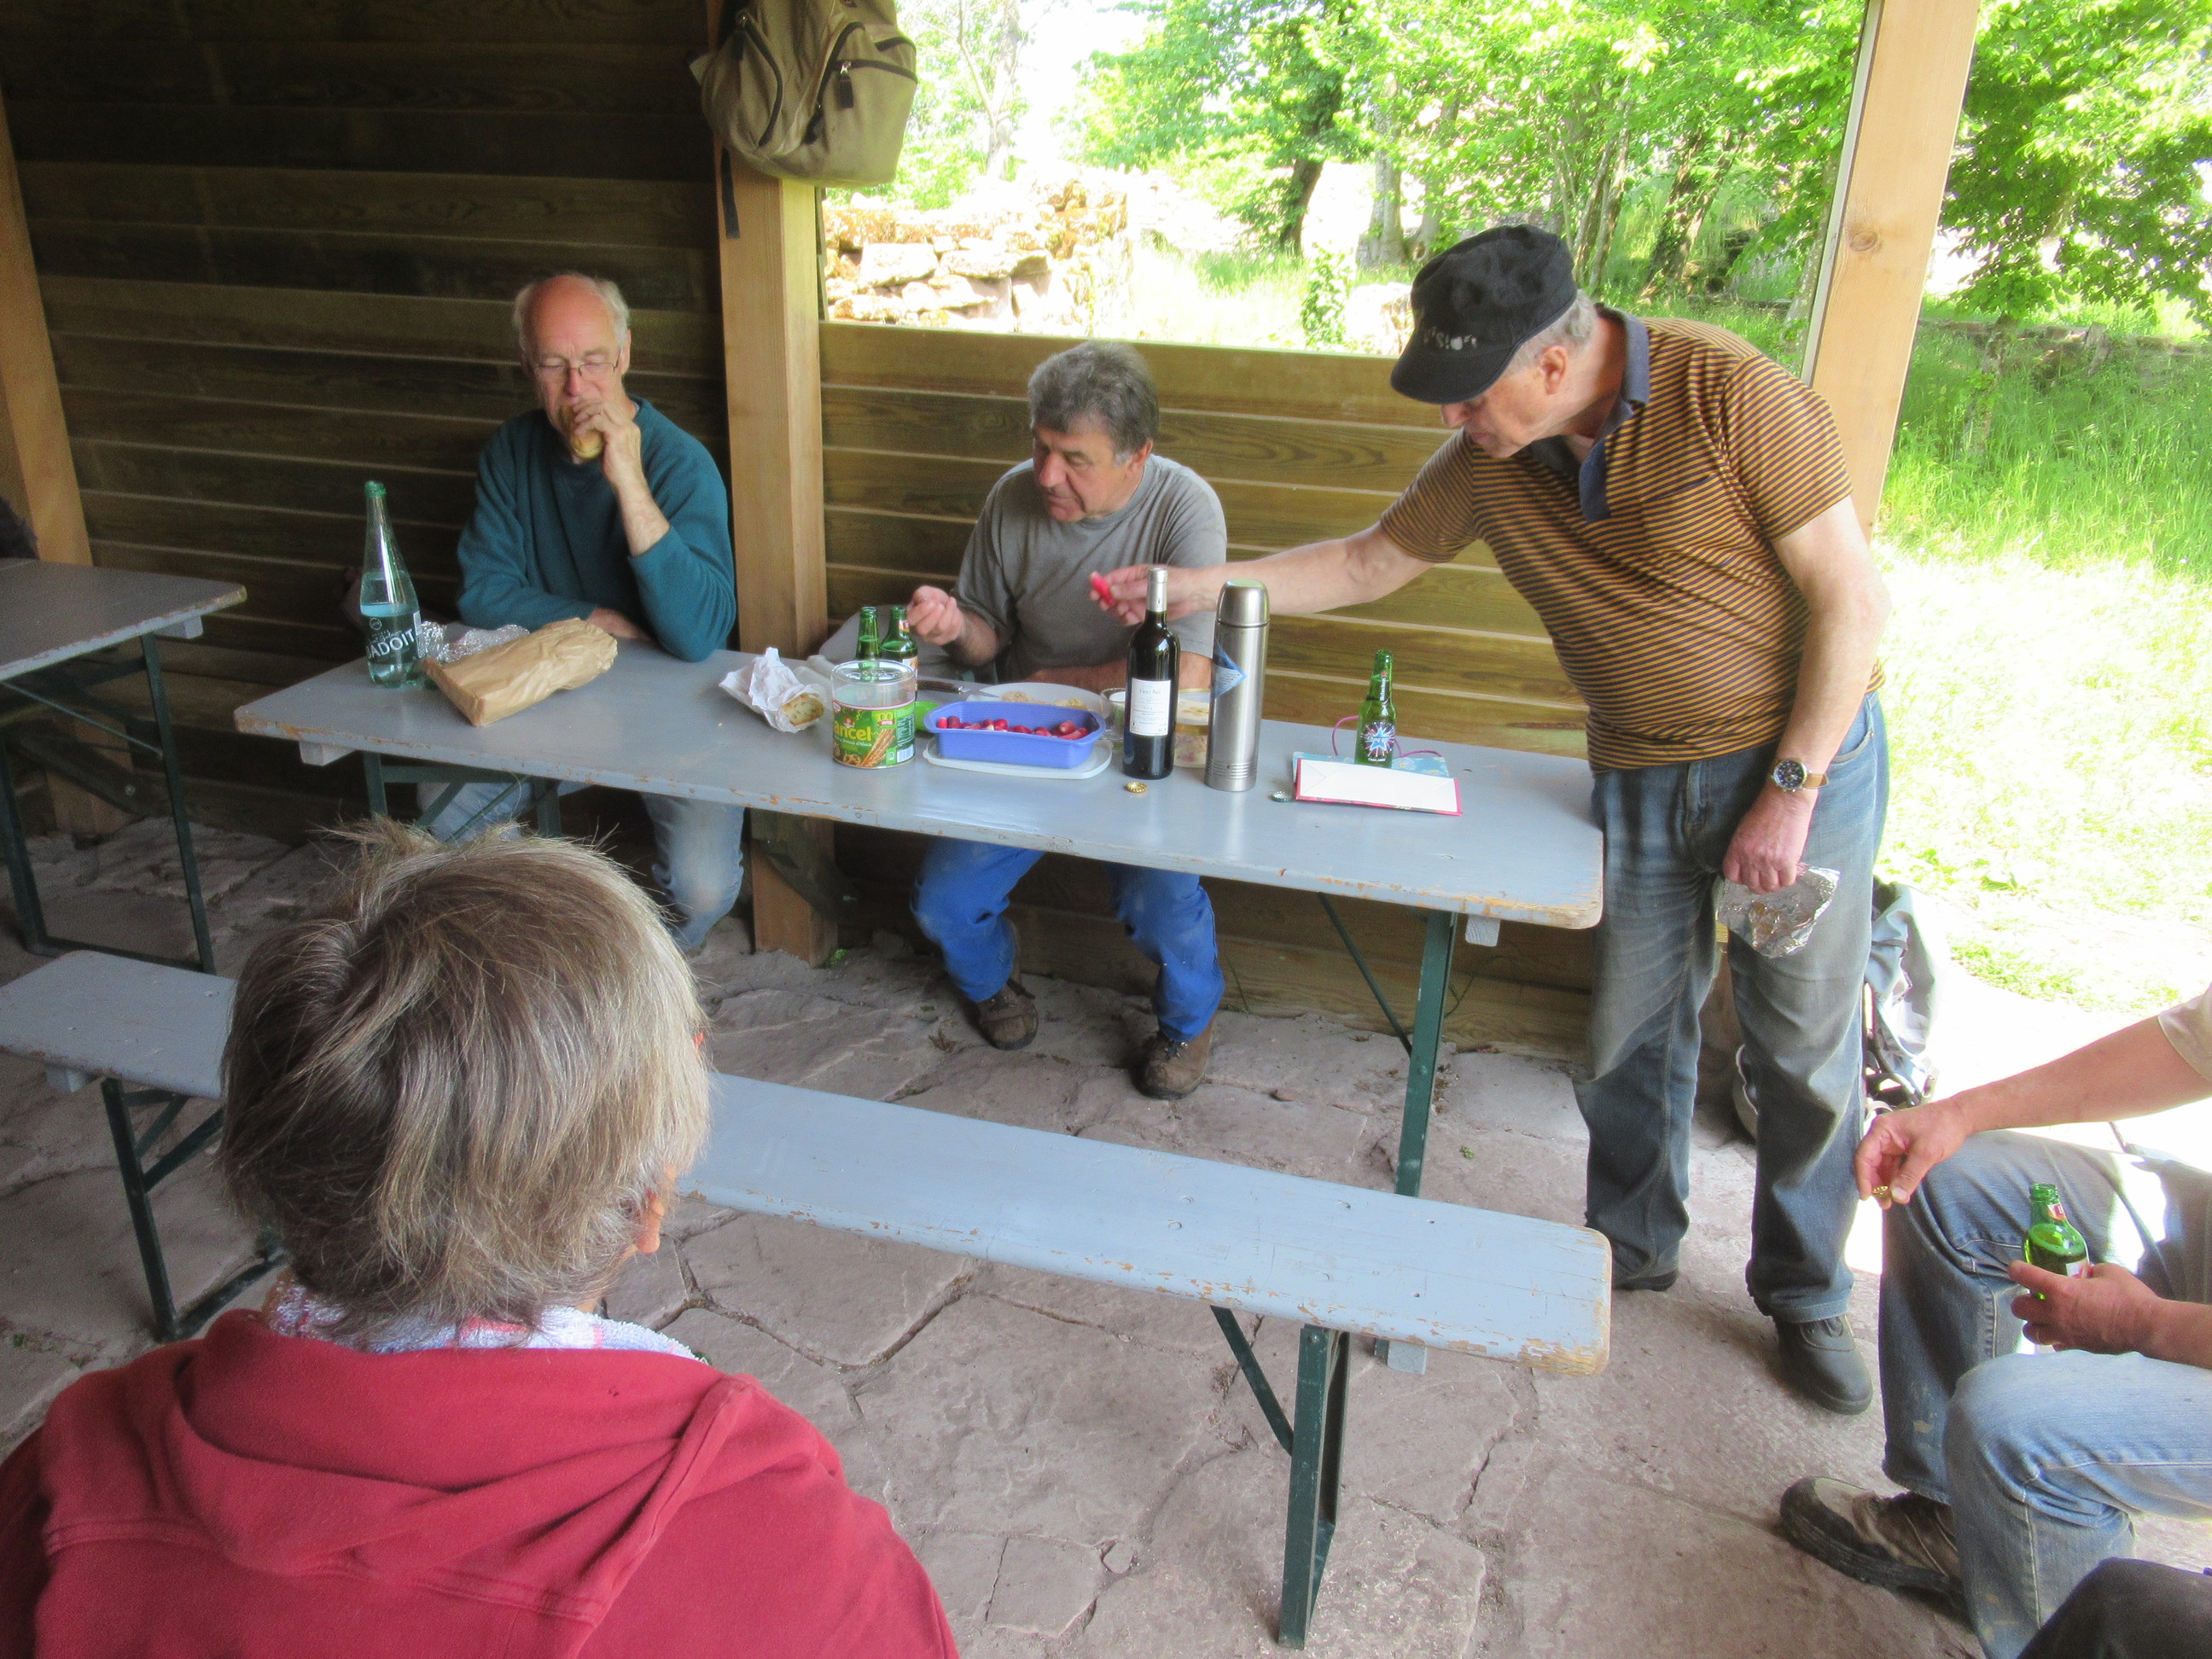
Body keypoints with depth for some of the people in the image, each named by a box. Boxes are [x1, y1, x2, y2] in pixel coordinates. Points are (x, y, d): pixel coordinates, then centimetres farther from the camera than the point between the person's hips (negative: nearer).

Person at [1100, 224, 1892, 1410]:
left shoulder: (1728, 395, -20)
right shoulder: (1489, 461, -4)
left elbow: (1850, 603, -16)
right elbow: (1367, 564, 9)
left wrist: (1790, 790, -17)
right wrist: (1196, 587, 1)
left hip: (1803, 755, -4)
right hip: (1640, 777, 4)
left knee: (1804, 1051, 7)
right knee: (1629, 1040, 10)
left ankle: (1805, 1295, 29)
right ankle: (1634, 1245, 36)